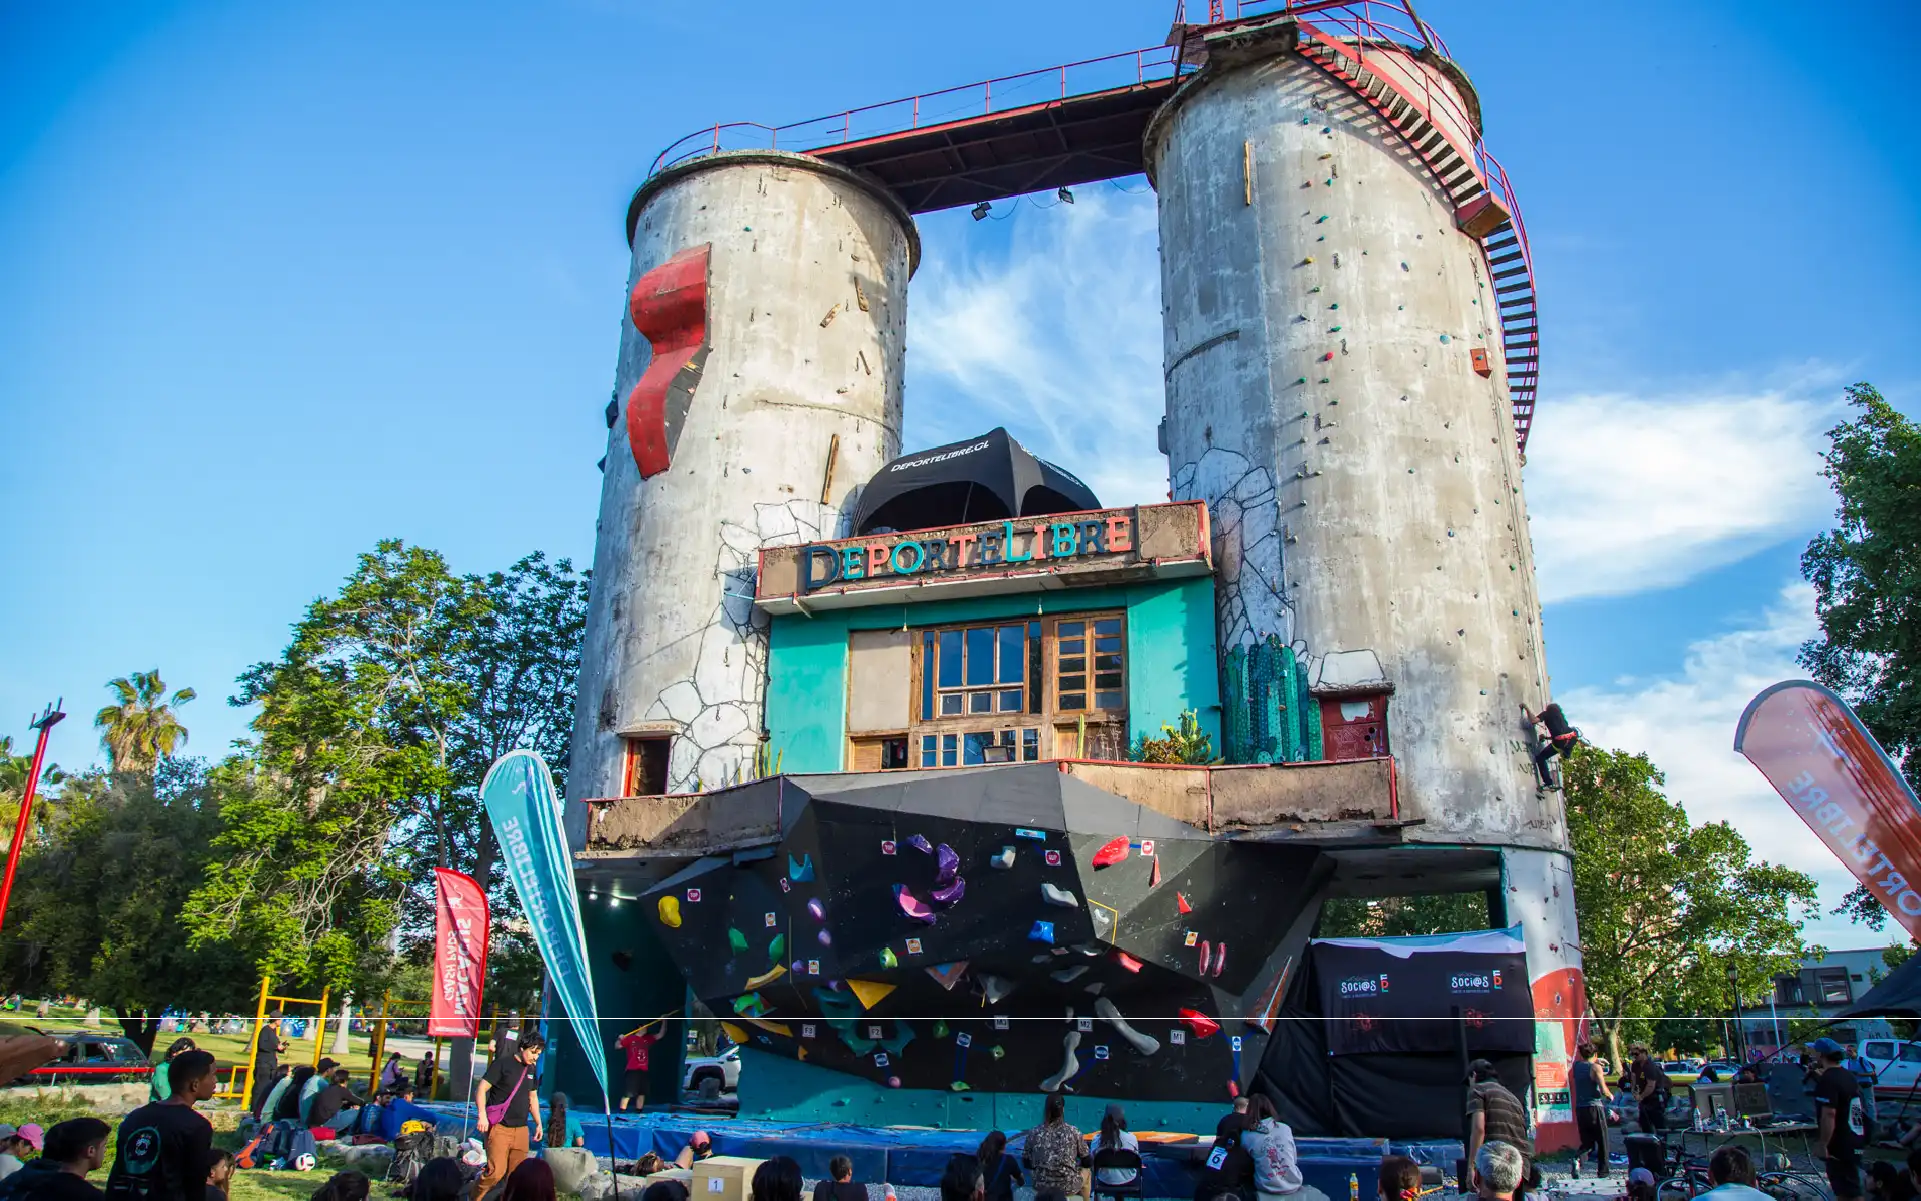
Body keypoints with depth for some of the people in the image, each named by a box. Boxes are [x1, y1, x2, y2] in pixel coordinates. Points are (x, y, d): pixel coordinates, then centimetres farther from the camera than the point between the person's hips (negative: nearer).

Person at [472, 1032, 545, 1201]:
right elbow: (481, 1088, -11)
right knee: (496, 1171, -13)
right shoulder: (502, 1064, -7)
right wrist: (482, 1115, -22)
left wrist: (538, 1123, 21)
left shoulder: (531, 1069, 14)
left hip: (521, 1129, 6)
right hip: (500, 1128, -6)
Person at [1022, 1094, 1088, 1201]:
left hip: (1041, 1186, 2)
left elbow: (1026, 1162, 3)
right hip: (1069, 1186, -2)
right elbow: (1086, 1162, -1)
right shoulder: (1073, 1132, -11)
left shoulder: (1034, 1133, -7)